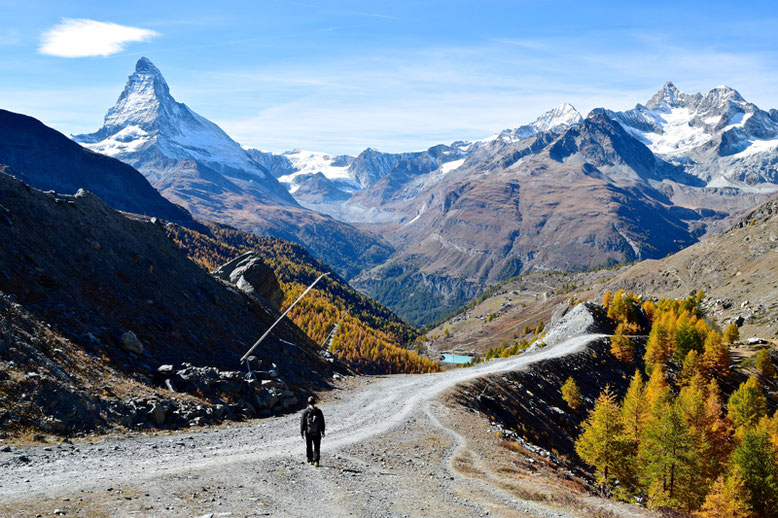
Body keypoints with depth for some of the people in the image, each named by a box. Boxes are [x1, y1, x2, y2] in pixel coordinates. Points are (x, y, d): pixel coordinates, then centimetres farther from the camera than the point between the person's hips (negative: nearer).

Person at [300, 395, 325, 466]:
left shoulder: (305, 412, -8)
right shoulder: (319, 411, -4)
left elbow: (302, 423, -5)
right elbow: (322, 422, 1)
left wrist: (301, 432, 3)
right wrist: (322, 432, 9)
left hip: (308, 433, -1)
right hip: (317, 433, 1)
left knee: (309, 447, 14)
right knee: (316, 448, 5)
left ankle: (310, 460, 20)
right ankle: (316, 461, -6)